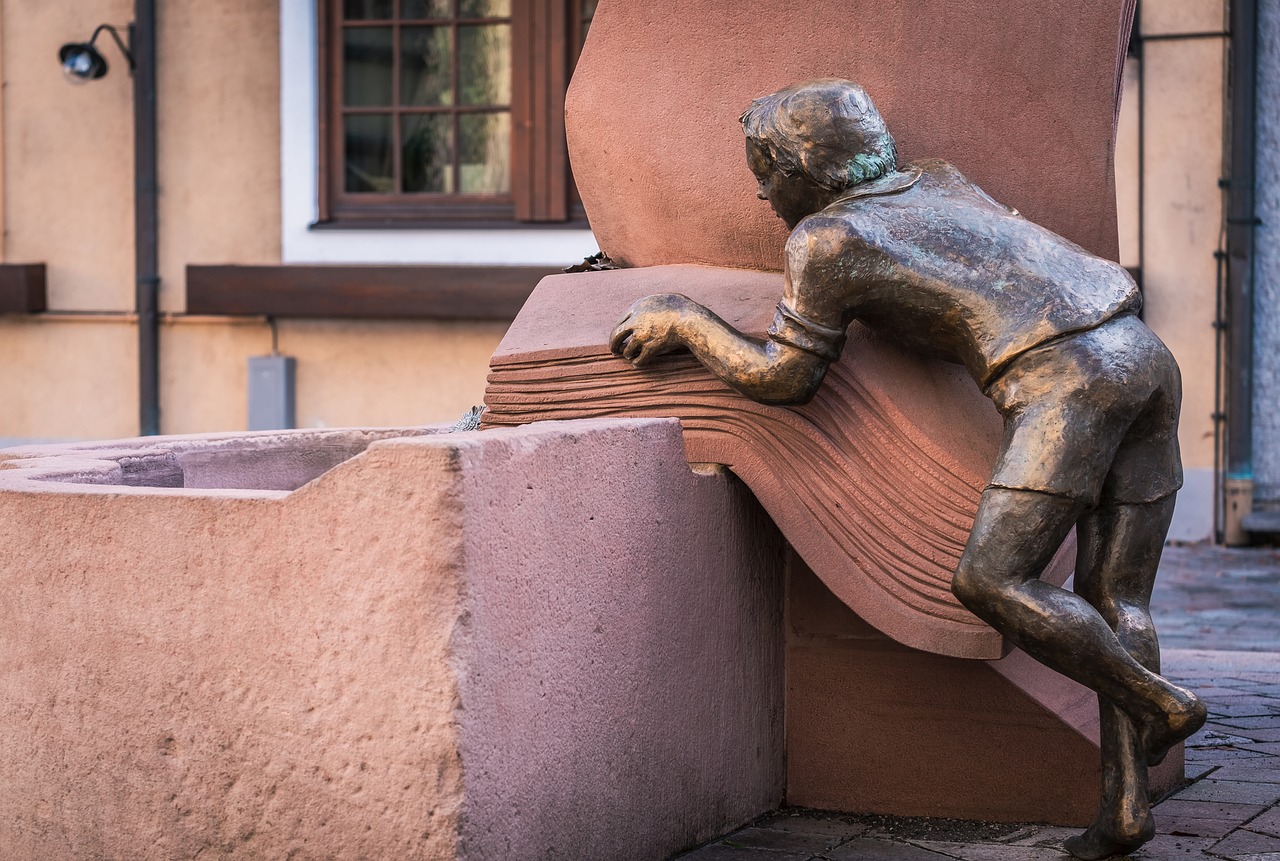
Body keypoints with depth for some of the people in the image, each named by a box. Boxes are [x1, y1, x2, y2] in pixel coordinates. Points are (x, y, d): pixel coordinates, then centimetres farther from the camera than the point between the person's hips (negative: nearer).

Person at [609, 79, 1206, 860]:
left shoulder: (824, 238, 5)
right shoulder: (938, 180, 27)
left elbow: (785, 378, 10)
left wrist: (684, 321, 22)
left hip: (1066, 378, -8)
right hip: (1145, 356, 8)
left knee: (991, 582, -7)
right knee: (1112, 603, 8)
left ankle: (1161, 705, -4)